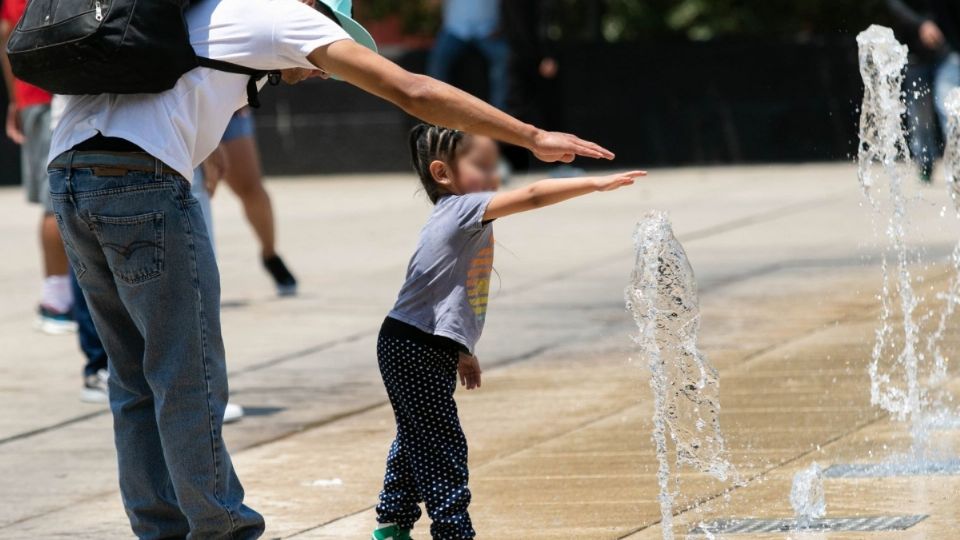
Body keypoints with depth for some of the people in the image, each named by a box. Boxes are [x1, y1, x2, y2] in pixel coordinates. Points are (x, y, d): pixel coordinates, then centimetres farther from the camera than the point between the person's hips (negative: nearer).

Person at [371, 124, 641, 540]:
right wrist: (597, 184, -25)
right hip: (417, 352, -10)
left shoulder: (457, 217, 15)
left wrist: (461, 352, 25)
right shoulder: (464, 208, -14)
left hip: (411, 349, 10)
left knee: (415, 441, 18)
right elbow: (532, 196, -24)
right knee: (442, 446, -7)